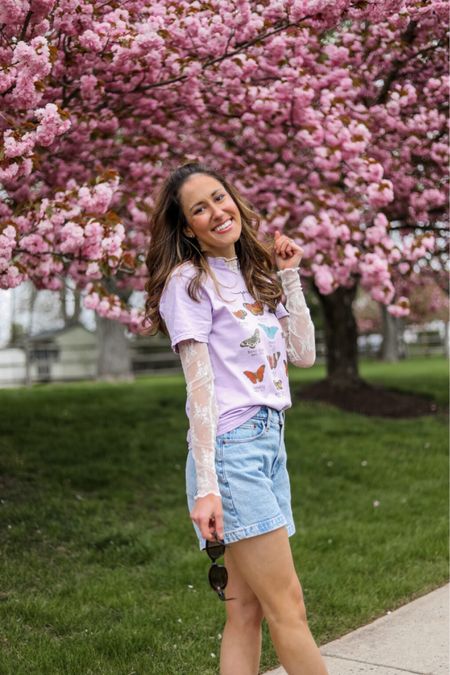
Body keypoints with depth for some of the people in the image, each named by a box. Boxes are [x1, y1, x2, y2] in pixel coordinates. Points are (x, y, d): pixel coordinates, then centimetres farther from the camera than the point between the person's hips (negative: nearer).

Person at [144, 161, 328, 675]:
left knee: (247, 610, 7)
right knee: (287, 609, -4)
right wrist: (205, 486, -17)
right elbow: (199, 386, -12)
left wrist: (289, 276, 13)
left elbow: (303, 355, 12)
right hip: (231, 446, -7)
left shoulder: (256, 275, 18)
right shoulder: (188, 281, -4)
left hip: (271, 441, 7)